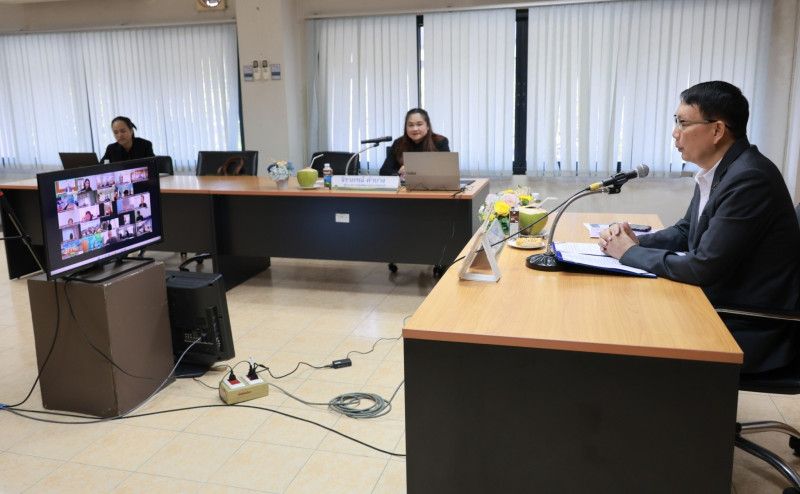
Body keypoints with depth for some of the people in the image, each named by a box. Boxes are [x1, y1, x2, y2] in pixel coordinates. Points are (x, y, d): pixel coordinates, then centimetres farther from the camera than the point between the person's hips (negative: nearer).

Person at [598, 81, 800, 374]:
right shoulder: (717, 171, 5)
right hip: (720, 308, 8)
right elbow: (686, 231, 16)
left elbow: (702, 267, -26)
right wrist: (636, 241, -3)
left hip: (749, 332, -8)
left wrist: (630, 253, -14)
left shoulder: (750, 179, -24)